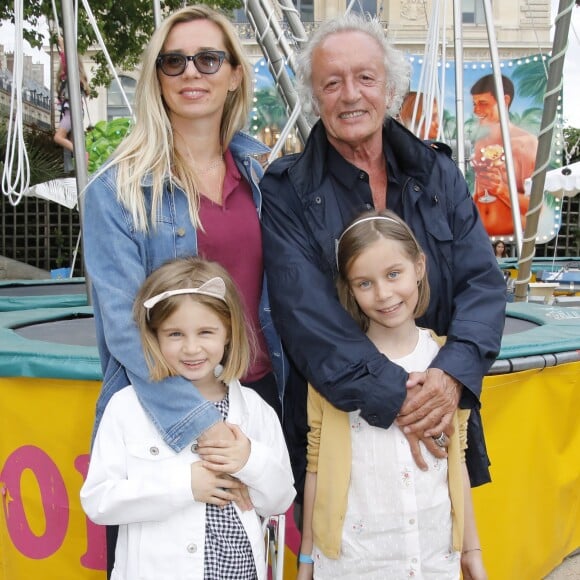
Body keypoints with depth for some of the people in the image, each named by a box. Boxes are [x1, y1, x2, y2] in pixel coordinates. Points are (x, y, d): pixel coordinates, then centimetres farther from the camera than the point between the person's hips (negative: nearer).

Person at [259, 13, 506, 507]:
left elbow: (483, 281, -2)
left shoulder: (438, 174, 5)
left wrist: (453, 374, -20)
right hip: (332, 422, -2)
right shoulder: (288, 191, -6)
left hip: (439, 425, 3)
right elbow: (305, 310, -16)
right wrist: (395, 397, -24)